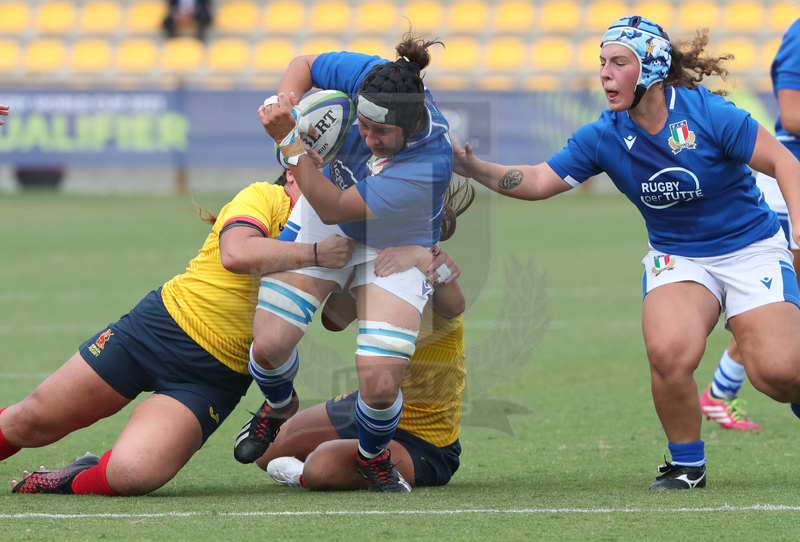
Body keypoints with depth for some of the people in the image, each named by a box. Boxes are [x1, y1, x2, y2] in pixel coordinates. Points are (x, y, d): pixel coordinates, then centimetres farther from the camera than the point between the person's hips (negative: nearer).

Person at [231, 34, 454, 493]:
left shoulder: (429, 165, -38)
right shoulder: (369, 76, -26)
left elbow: (334, 208, -32)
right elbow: (304, 66, -3)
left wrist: (292, 142, -38)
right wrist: (285, 105, -24)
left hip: (396, 248, -4)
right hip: (321, 230, 4)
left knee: (380, 384, -18)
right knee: (269, 344, -9)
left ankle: (373, 455, 19)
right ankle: (280, 407, 30)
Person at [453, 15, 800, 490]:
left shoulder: (707, 113, -18)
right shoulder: (605, 137, -7)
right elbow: (539, 181, -5)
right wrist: (473, 167, -17)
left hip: (751, 249, -3)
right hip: (677, 258, 3)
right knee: (668, 353, -27)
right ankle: (687, 465, -5)